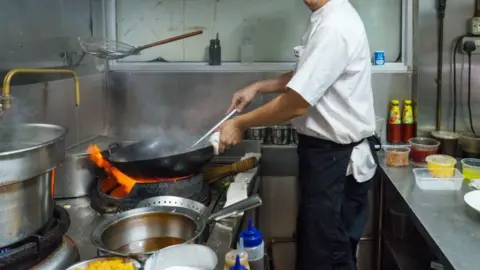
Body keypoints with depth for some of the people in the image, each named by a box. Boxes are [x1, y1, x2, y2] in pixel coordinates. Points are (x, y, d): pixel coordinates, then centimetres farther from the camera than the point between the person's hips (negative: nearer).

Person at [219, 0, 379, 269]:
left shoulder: (334, 27, -24)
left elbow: (296, 103, -25)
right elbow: (306, 76, 21)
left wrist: (240, 124, -12)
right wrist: (258, 87, 9)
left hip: (337, 159, -10)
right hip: (329, 153, 10)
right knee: (313, 247, 23)